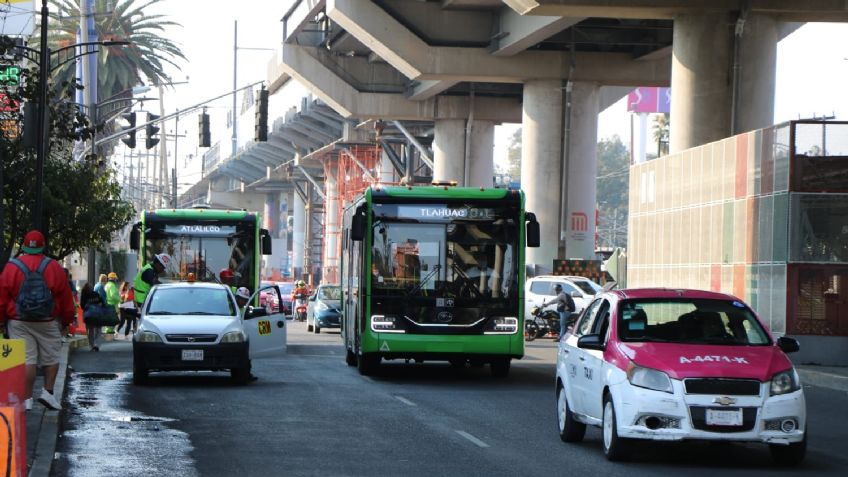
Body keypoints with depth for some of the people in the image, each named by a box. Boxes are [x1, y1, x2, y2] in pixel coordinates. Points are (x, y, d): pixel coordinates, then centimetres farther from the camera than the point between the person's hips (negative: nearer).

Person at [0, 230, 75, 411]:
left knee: (26, 360, -1)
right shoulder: (54, 267, -1)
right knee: (51, 358, 14)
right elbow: (66, 297, 3)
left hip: (19, 323, 0)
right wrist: (66, 321, 13)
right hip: (48, 322, 0)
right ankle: (48, 392, 7)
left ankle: (27, 399, -2)